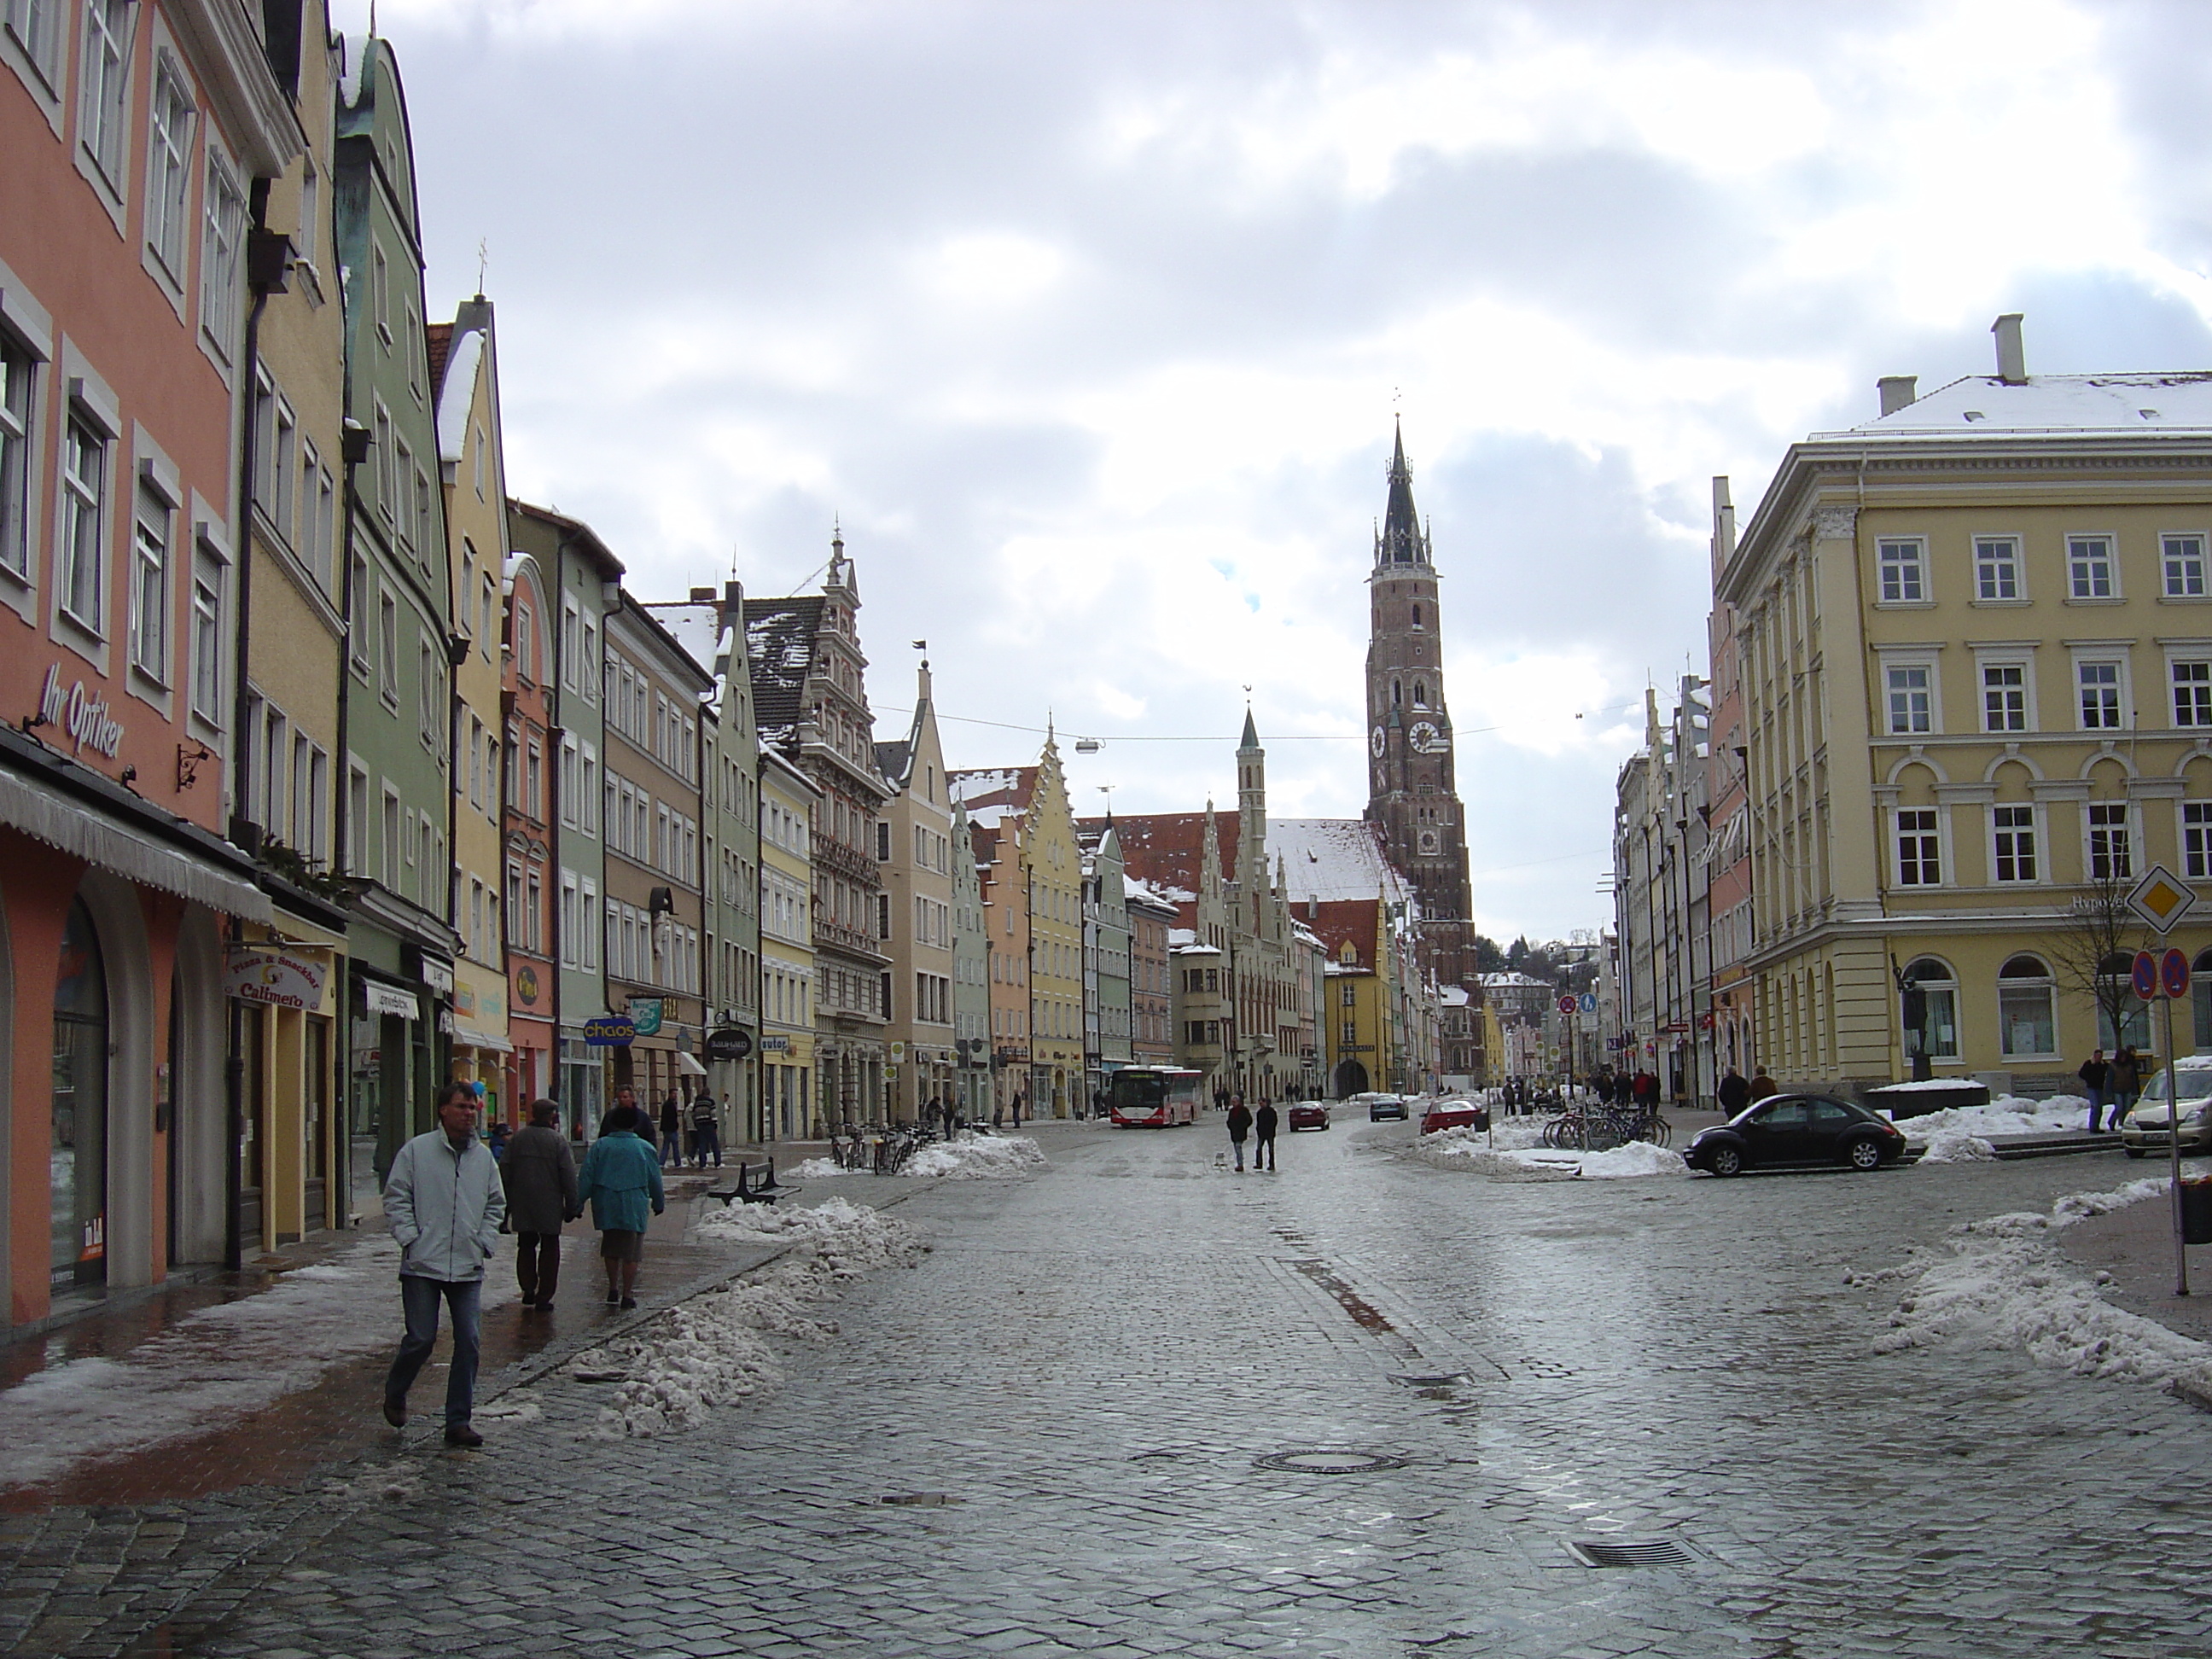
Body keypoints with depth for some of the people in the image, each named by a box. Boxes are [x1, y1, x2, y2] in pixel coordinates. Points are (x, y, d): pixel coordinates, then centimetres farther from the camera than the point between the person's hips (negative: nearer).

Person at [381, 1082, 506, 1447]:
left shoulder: (484, 1156, 10)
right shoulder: (417, 1150, -2)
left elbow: (496, 1205, 18)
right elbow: (396, 1198, -1)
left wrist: (486, 1241, 6)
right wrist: (410, 1238, -9)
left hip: (468, 1268, 4)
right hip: (422, 1266, -4)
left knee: (469, 1342, 0)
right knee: (421, 1338, -2)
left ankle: (458, 1421, 9)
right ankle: (395, 1394, 28)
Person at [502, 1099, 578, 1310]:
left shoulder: (517, 1138, 3)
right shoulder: (558, 1140, -8)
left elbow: (505, 1172, 6)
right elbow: (568, 1176, -9)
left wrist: (507, 1204, 13)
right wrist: (571, 1206, -2)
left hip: (522, 1205, 3)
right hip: (550, 1206, -3)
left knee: (526, 1246, 17)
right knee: (549, 1249, 6)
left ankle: (528, 1290, 11)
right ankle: (544, 1297, 5)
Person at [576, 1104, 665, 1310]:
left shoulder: (599, 1146, 0)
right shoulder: (645, 1148, -2)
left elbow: (586, 1177, -1)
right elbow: (655, 1180, 5)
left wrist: (578, 1203, 5)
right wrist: (659, 1203, 19)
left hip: (606, 1207, 2)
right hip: (633, 1208, -2)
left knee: (611, 1250, 18)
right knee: (631, 1253, 4)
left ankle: (613, 1290, 21)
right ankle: (627, 1295, 4)